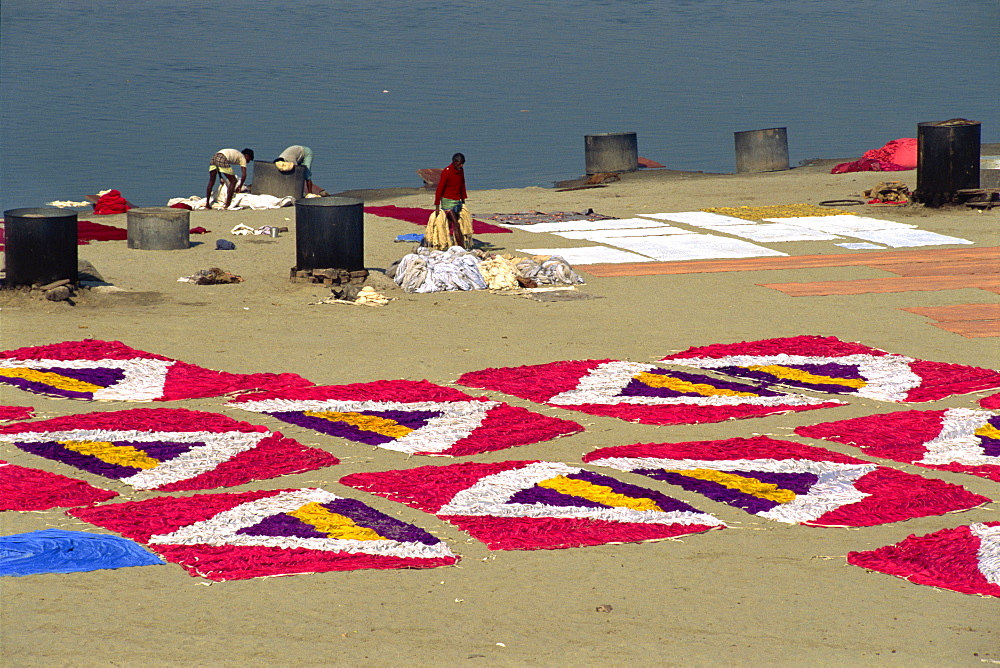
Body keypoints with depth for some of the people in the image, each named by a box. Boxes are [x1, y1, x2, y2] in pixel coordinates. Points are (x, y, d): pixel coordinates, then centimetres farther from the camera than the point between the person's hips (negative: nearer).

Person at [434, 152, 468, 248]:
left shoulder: (461, 170, 6)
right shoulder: (446, 172, -15)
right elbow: (439, 189, -14)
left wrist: (463, 200, 21)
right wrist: (437, 205, -15)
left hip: (457, 201, 7)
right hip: (448, 201, -7)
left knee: (449, 226, 11)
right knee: (456, 226, -14)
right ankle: (462, 248, -19)